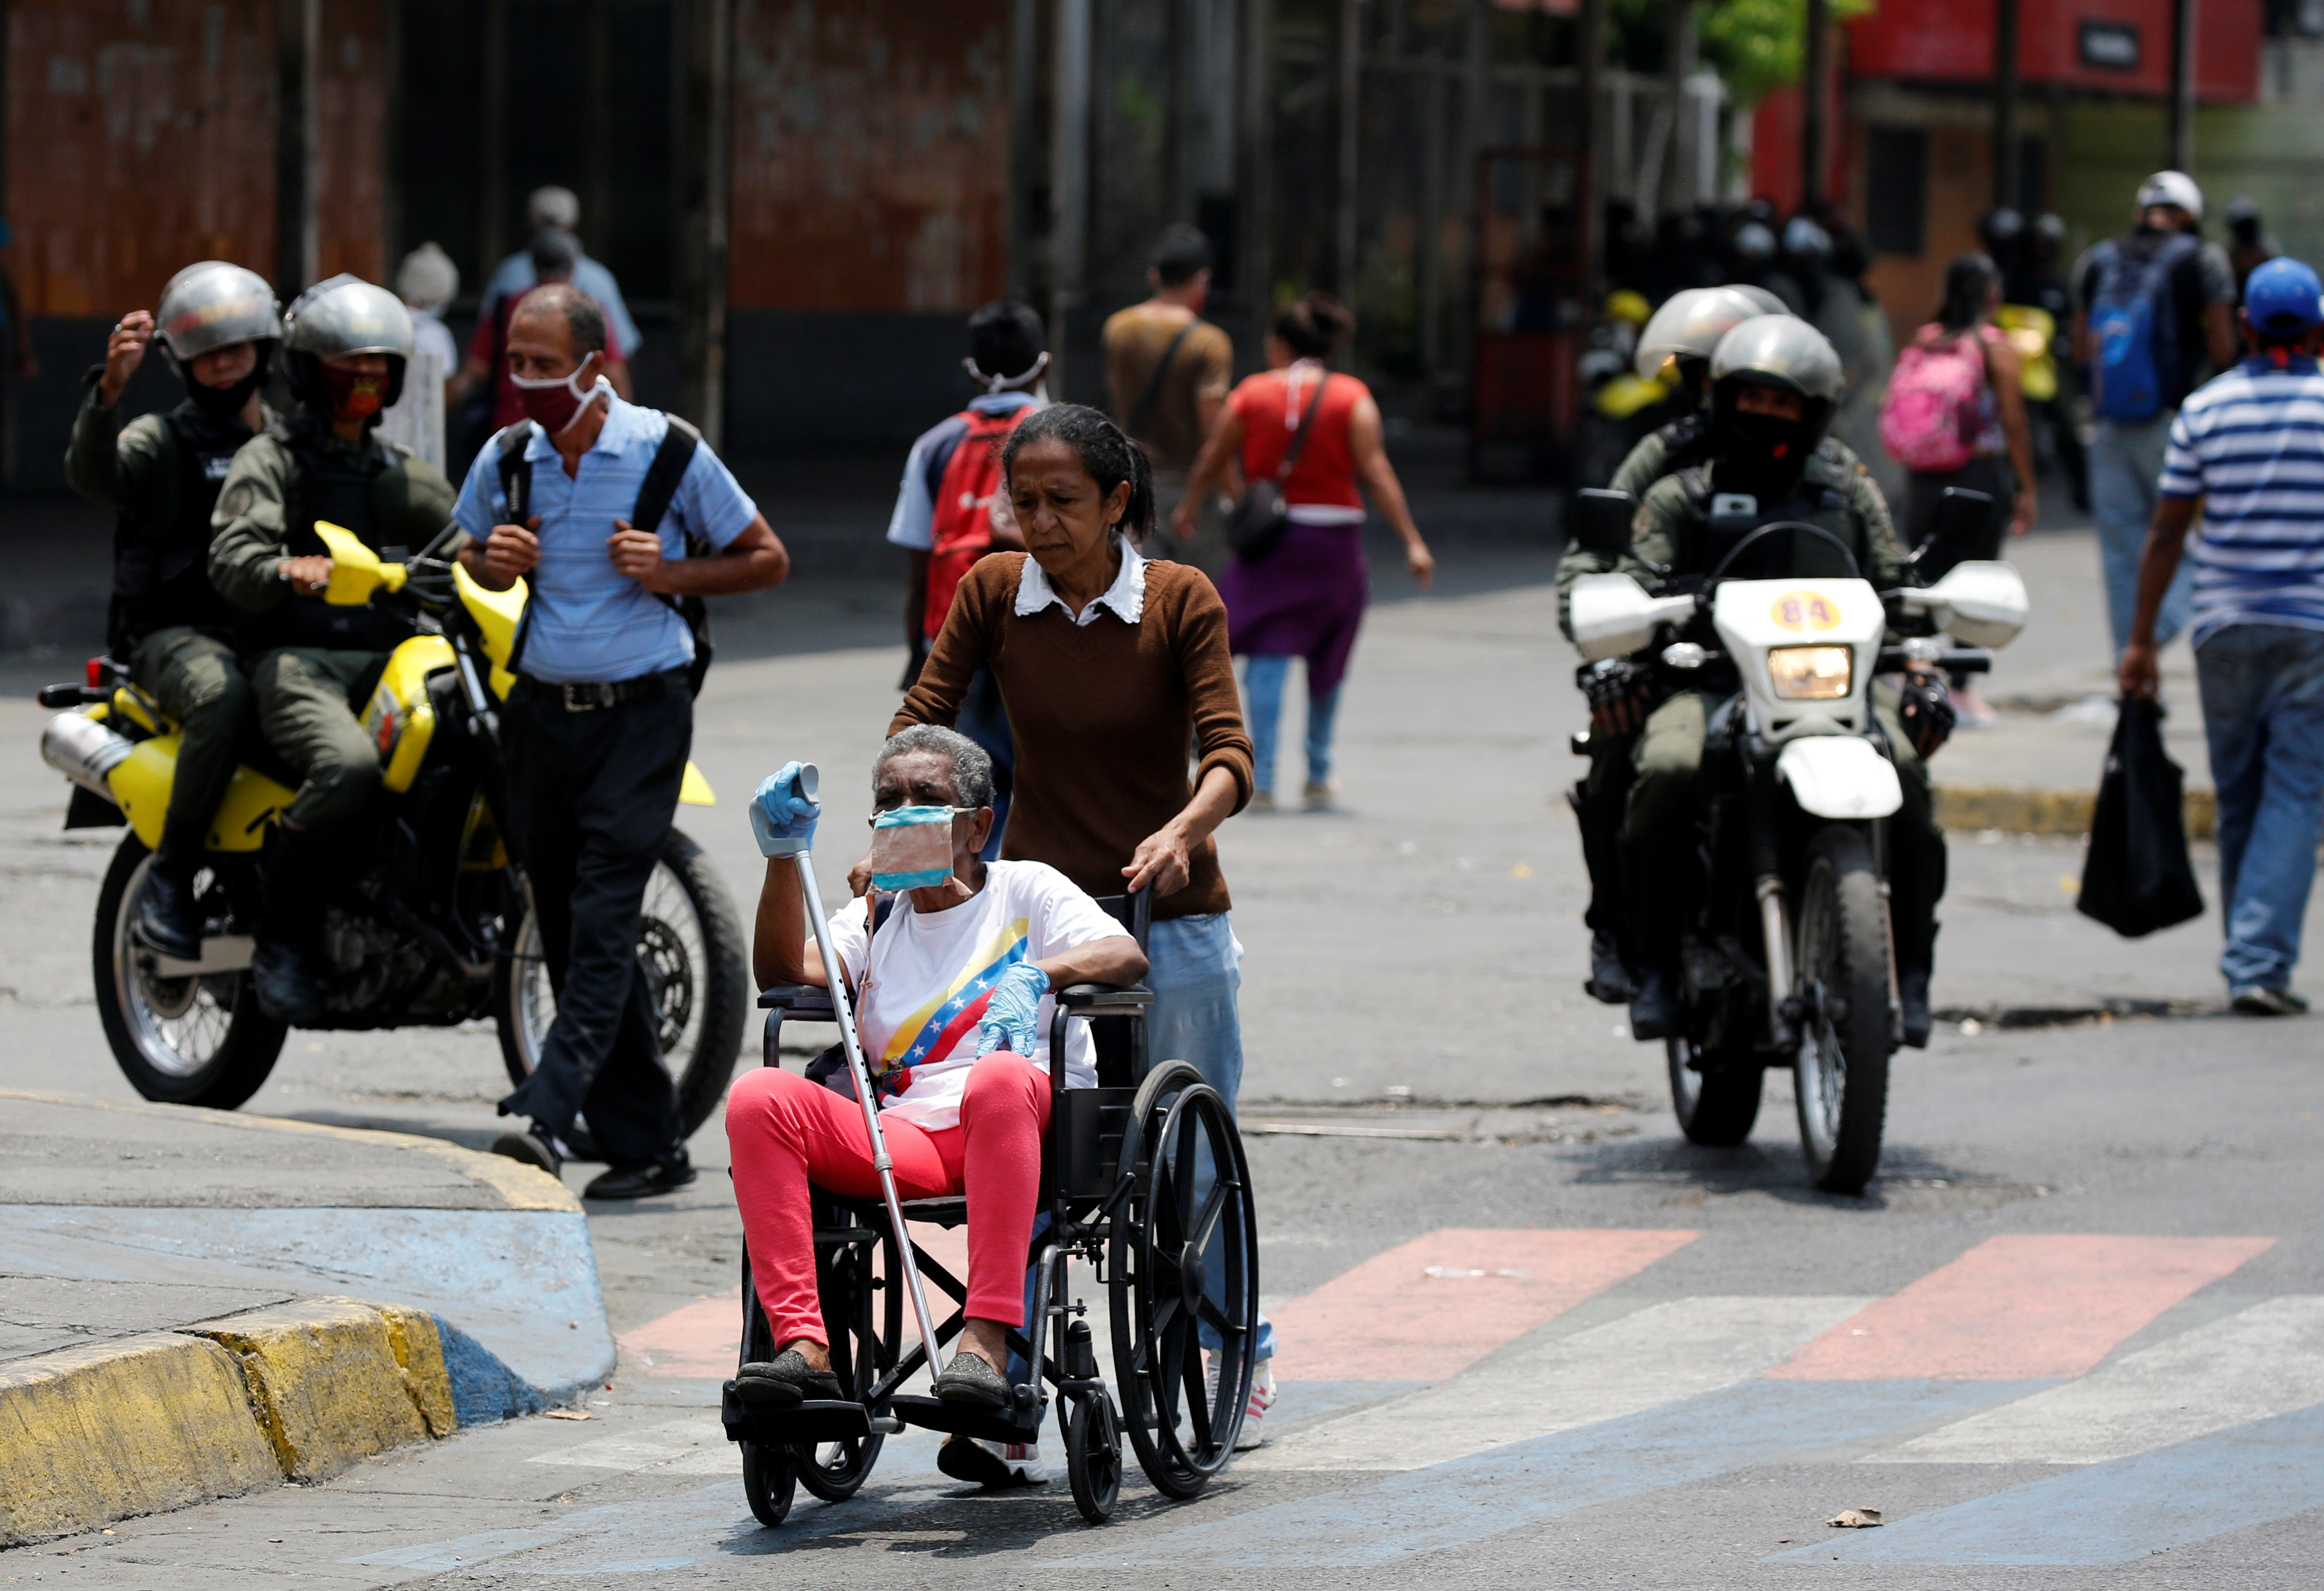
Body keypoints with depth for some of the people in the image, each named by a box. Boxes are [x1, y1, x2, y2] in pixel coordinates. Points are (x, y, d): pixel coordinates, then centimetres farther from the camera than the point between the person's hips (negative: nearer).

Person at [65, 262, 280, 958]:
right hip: (178, 634, -5)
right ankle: (170, 877, -28)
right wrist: (110, 387, -36)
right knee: (225, 697, -39)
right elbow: (91, 473, -18)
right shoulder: (162, 442, 3)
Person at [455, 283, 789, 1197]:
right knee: (568, 930, 4)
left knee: (603, 918, -16)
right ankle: (645, 1145, 11)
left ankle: (545, 1114, -26)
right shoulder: (506, 460, 5)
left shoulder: (670, 452, -6)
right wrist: (498, 563, -1)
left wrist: (671, 573, -14)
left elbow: (767, 562, 3)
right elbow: (479, 560, 23)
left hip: (642, 710, -5)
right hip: (542, 708, 5)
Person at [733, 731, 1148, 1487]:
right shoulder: (875, 916, 26)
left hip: (1028, 1132, -4)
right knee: (759, 1097, -23)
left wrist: (1037, 975, -18)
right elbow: (783, 969, 8)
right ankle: (802, 1347, -35)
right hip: (903, 1139, 4)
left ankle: (987, 1341, -48)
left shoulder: (1027, 890, 15)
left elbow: (1126, 956, -1)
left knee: (1000, 1078, -41)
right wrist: (784, 855, -4)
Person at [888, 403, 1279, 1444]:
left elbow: (1227, 756, -16)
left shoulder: (1182, 601, -8)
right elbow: (921, 724, -3)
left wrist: (1181, 833, -36)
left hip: (1169, 918, -2)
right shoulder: (994, 593, -1)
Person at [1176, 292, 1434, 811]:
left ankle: (1262, 778, -14)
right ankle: (1318, 774, 27)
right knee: (1327, 659, 16)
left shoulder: (1251, 395, 2)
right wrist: (1412, 541, -10)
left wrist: (1188, 509, 29)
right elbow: (1376, 472, -9)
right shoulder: (1352, 399, -2)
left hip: (1267, 535, -1)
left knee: (1268, 653, -2)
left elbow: (1212, 462, 10)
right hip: (1334, 539, 1)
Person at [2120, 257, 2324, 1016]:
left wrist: (2142, 638, 7)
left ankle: (2248, 957, 20)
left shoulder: (2206, 408, 0)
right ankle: (2261, 962, -14)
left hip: (2227, 625, 2)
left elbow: (2167, 532, 1)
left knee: (2239, 796, 13)